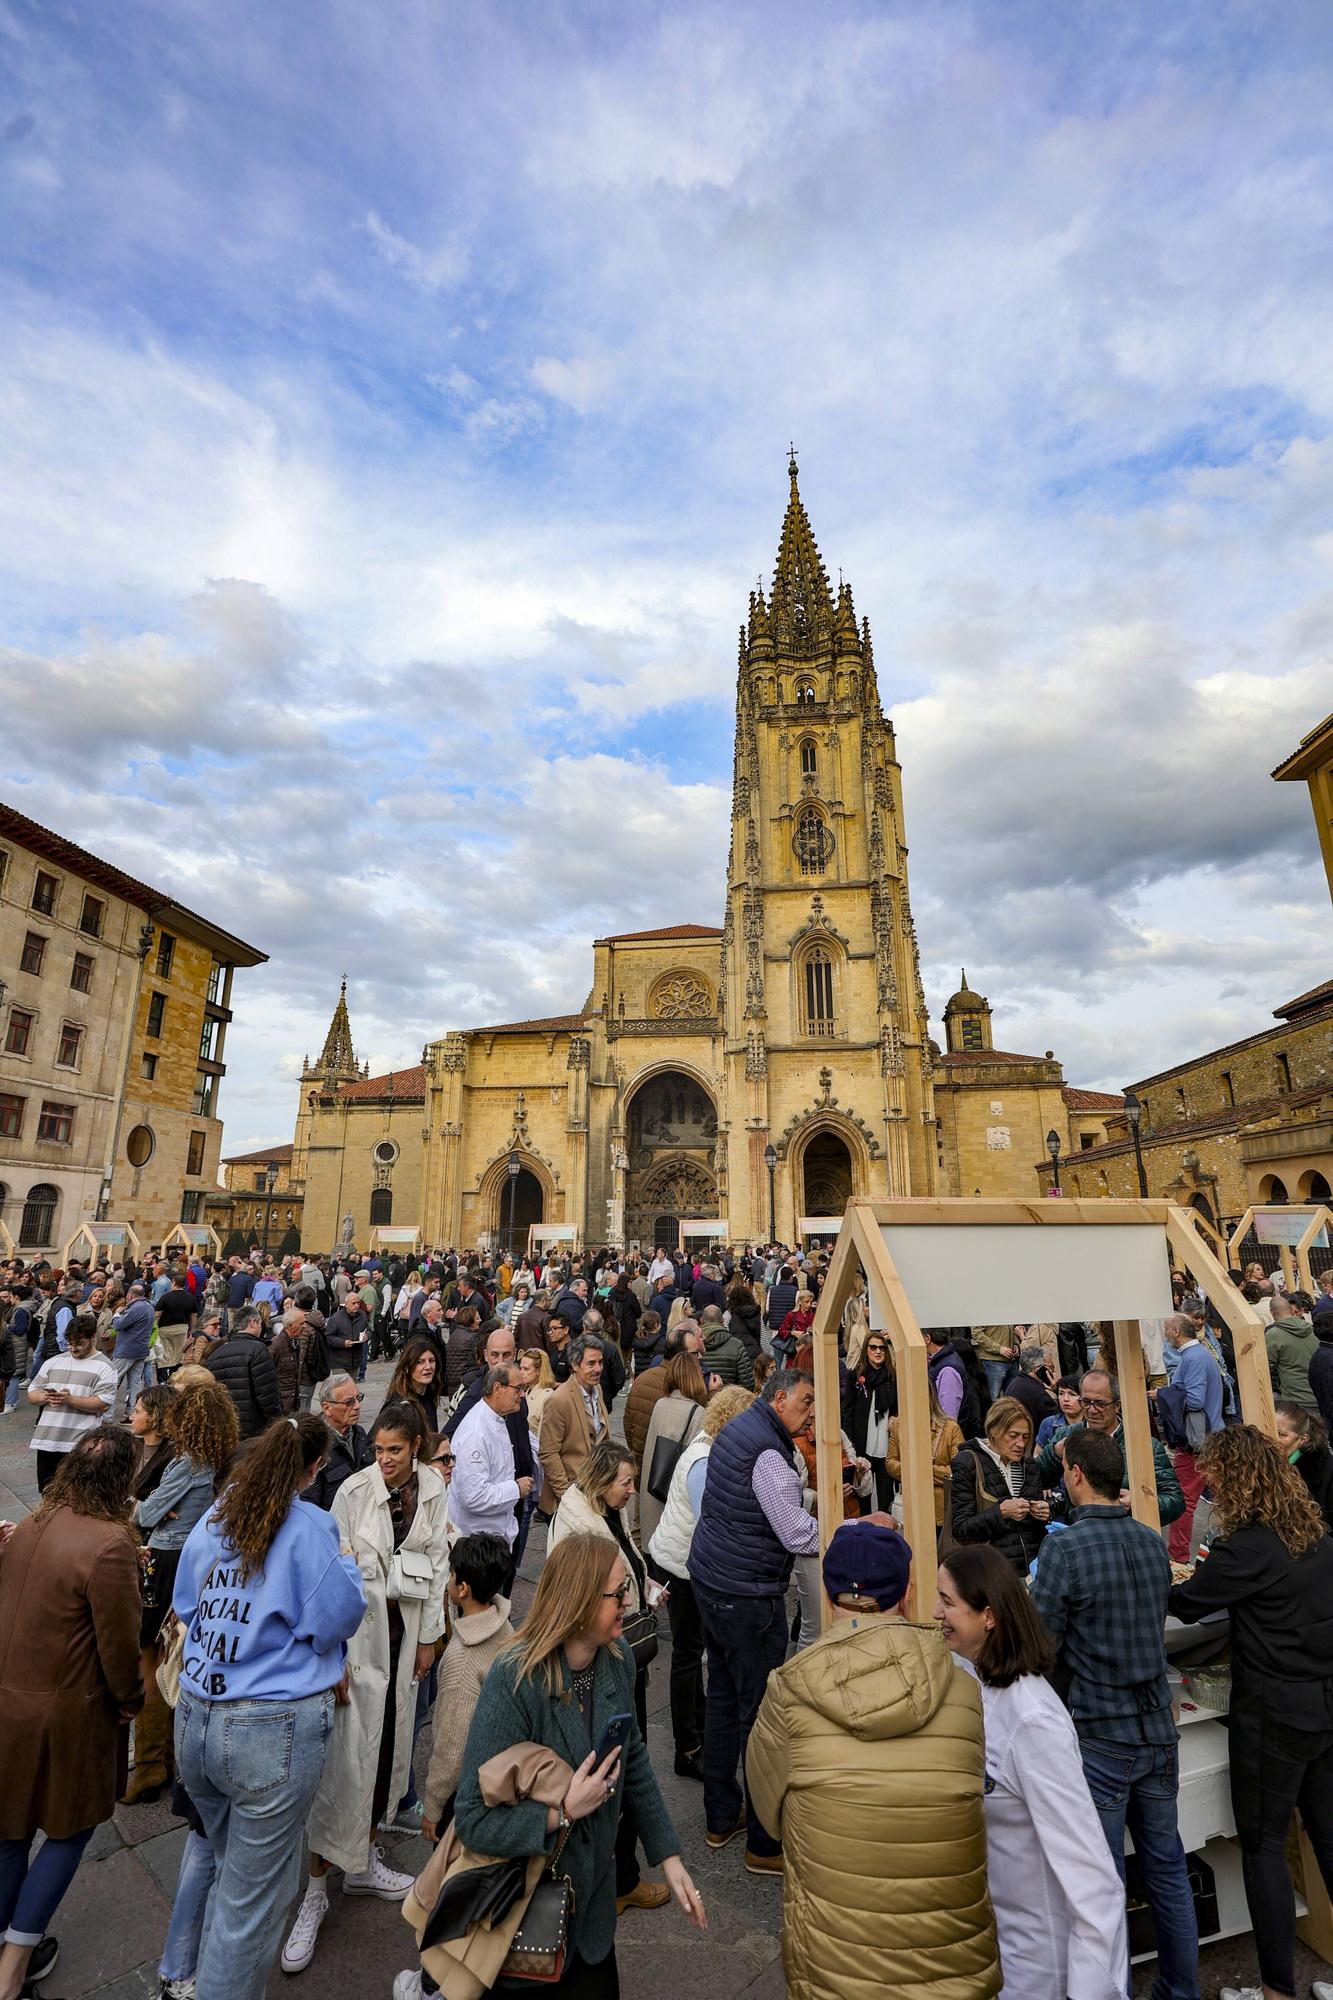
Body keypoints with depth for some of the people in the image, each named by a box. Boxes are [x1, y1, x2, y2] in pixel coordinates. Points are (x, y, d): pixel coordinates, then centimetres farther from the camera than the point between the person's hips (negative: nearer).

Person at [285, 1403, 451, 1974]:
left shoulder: (433, 1490, -5)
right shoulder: (353, 1491, -16)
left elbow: (437, 1563, 4)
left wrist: (428, 1637, 7)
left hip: (405, 1628, 4)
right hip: (358, 1626, -4)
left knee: (389, 1747, 16)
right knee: (348, 1758, -3)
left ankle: (363, 1861, 36)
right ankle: (316, 1888, 15)